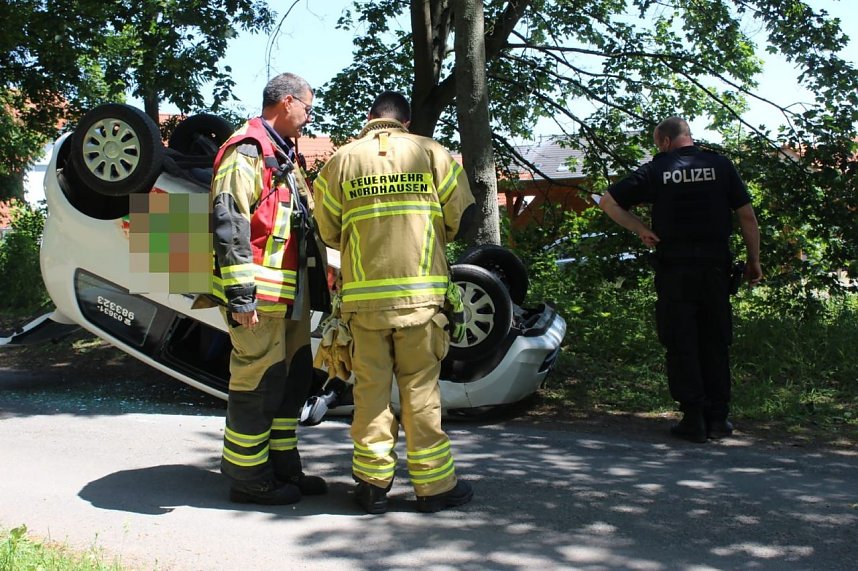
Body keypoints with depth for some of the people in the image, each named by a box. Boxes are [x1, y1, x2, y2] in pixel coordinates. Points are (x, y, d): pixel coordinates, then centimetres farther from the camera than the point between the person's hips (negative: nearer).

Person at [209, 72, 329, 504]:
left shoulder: (284, 156, 22)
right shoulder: (246, 152, -11)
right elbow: (228, 224, -19)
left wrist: (319, 272, 24)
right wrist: (240, 294, -23)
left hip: (291, 291, 10)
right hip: (259, 293, -10)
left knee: (293, 377, 15)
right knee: (258, 382, -4)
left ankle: (283, 467, 27)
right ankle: (247, 478, 8)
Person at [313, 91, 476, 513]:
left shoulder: (342, 160, 4)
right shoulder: (431, 153, 3)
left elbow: (329, 232, 7)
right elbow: (461, 217, 4)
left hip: (363, 293, 1)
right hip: (420, 292, 0)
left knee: (371, 387, 8)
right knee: (420, 387, 6)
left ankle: (373, 483, 14)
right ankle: (433, 484, 13)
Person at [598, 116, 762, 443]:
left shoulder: (656, 171, 2)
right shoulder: (721, 166, 4)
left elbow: (608, 201, 1)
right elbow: (746, 215, 3)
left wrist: (641, 230, 4)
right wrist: (753, 261, 10)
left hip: (674, 266, -2)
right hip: (715, 265, 2)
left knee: (681, 343, 4)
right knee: (715, 342, 11)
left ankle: (694, 418, 3)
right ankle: (718, 417, 14)